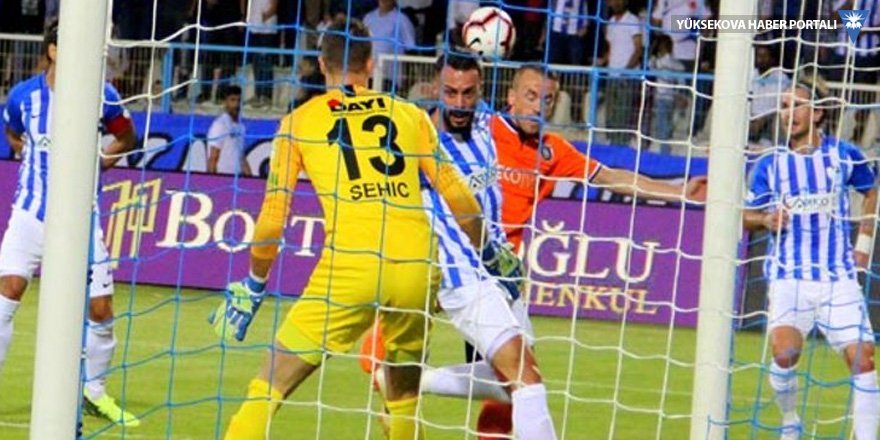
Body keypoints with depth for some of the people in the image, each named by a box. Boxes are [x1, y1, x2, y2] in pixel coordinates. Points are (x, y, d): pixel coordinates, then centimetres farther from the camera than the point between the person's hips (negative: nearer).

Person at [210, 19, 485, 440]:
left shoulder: (298, 123, 11)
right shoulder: (409, 115, 15)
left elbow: (271, 220, 9)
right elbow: (458, 197, 15)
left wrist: (253, 287, 22)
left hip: (348, 266, -3)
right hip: (417, 266, 3)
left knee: (269, 387, 2)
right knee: (405, 397, 23)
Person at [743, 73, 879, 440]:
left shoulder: (844, 155, 3)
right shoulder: (770, 164, 4)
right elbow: (747, 215, 10)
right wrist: (766, 219, -13)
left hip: (838, 275, 1)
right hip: (788, 274, -1)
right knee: (784, 351, -21)